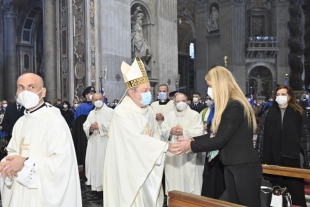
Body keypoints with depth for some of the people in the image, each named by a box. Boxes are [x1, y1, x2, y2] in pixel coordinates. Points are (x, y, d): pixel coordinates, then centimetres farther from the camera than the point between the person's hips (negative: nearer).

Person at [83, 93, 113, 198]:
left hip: (105, 143, -6)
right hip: (93, 143, 6)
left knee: (104, 163, -6)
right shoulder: (91, 113, 17)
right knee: (94, 162, 5)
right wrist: (91, 127, -10)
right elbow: (85, 126, 11)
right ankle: (96, 185, 14)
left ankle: (105, 187, -1)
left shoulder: (109, 111, -1)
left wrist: (100, 125, -12)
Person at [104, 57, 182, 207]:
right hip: (130, 168, -6)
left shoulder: (147, 109, 4)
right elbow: (137, 139, -24)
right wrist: (166, 147, -26)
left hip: (148, 164, 7)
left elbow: (155, 133, 8)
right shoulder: (121, 112, -18)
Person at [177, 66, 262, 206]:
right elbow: (216, 134, 11)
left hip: (245, 167, -9)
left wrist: (191, 146, -12)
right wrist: (193, 140, 3)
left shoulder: (235, 106, -20)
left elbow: (221, 140, -21)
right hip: (232, 166, 10)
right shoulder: (230, 105, 12)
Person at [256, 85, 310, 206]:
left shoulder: (298, 114, 3)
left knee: (297, 192, 2)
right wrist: (258, 156, 0)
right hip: (273, 158, 1)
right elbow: (261, 135, 4)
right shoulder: (268, 114, 6)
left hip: (292, 158, -1)